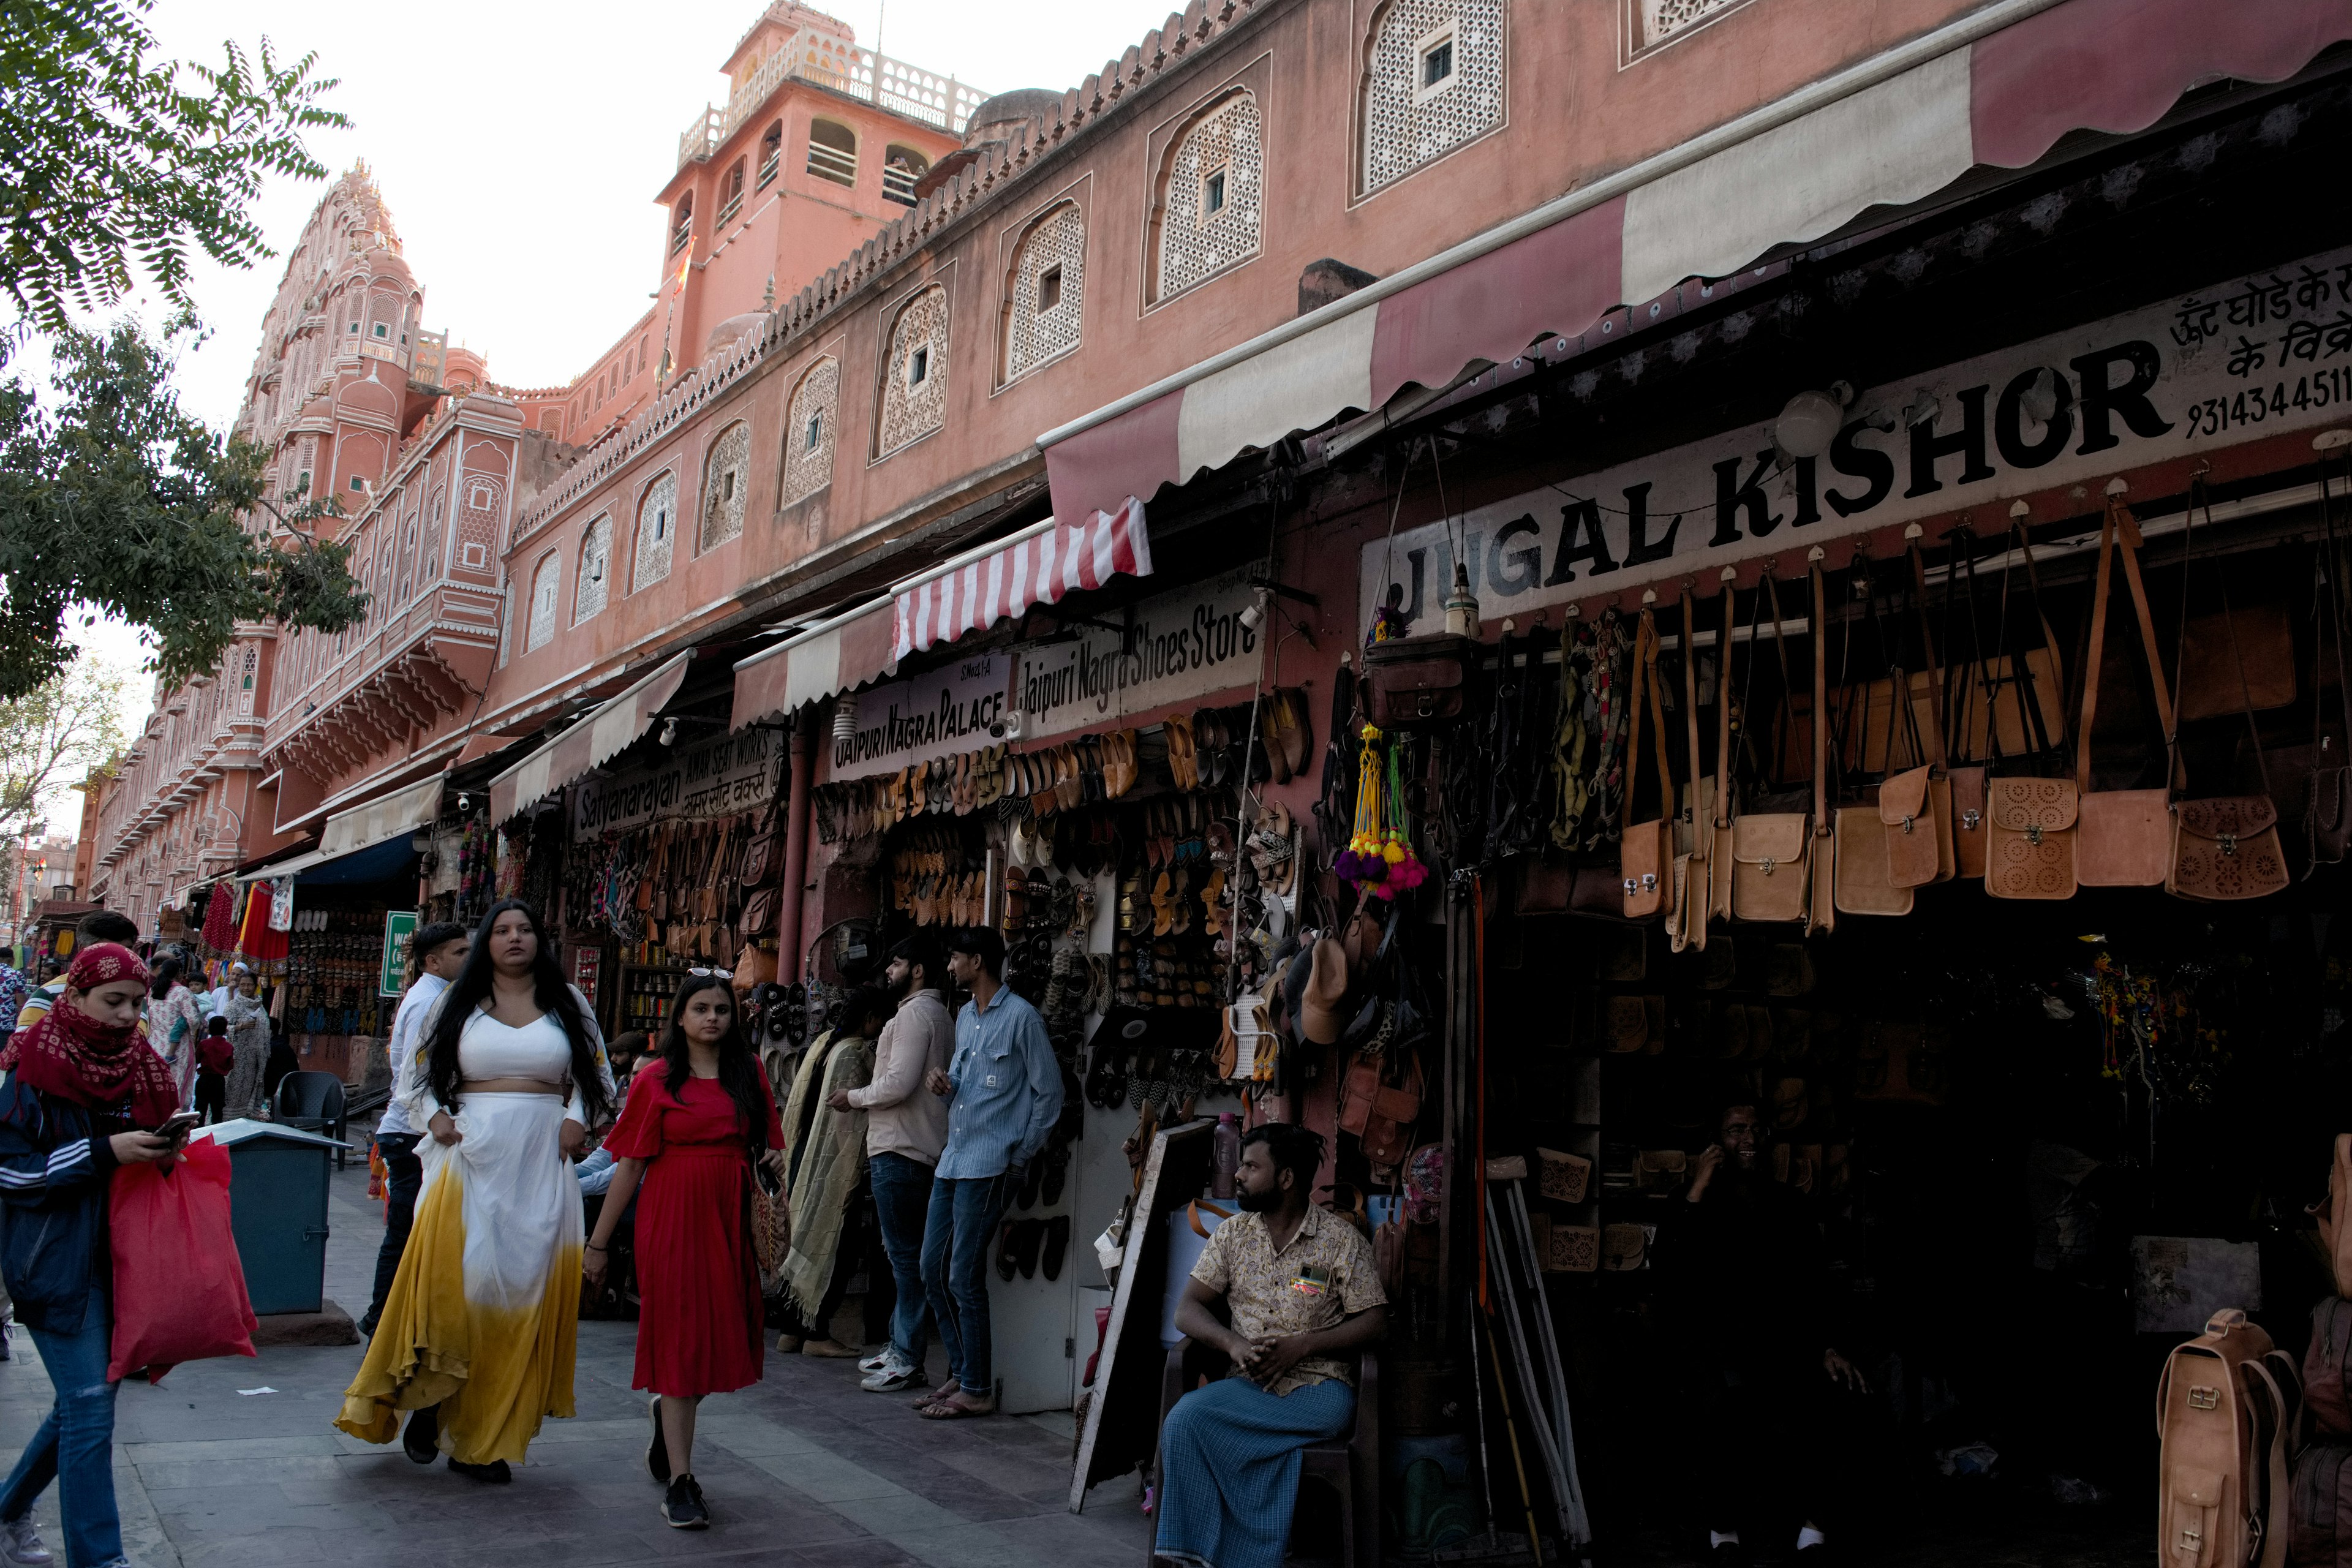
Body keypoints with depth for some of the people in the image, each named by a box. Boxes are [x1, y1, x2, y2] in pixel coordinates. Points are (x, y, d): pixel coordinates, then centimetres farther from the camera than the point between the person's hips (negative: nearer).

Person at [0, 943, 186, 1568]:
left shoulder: (136, 1066, 7)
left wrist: (164, 1148, -3)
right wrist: (105, 1152, -22)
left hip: (115, 1255, 7)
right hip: (56, 1260, -6)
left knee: (85, 1400, 14)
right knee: (90, 1405, -7)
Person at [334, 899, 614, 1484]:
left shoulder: (567, 1003, 12)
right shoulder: (458, 1002, 10)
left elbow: (598, 1075, 17)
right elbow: (418, 1072, 15)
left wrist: (577, 1119, -1)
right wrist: (435, 1117, -3)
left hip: (541, 1162, 1)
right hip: (471, 1152, -1)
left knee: (526, 1291, 0)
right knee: (453, 1277, -17)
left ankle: (487, 1439, 9)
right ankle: (430, 1398, 5)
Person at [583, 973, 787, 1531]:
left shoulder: (749, 1072, 8)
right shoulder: (659, 1081, -1)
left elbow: (769, 1144, 18)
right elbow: (629, 1166, 0)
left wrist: (777, 1158, -5)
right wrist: (598, 1242, 1)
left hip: (730, 1218, 4)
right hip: (673, 1218, -3)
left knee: (720, 1337, 9)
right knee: (680, 1340, -2)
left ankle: (667, 1409, 41)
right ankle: (679, 1480, 4)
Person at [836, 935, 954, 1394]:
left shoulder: (915, 1012, -13)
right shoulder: (939, 1014, 18)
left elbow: (899, 1084, -20)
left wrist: (853, 1097, -5)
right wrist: (864, 1097, 15)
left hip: (900, 1151, -10)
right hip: (920, 1148, 10)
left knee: (906, 1255, -6)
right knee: (905, 1253, 14)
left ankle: (908, 1361, -2)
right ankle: (899, 1347, 22)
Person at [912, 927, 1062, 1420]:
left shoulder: (1021, 1018, -10)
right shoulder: (965, 1016, 16)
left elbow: (1049, 1093, -8)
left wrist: (1021, 1157, -5)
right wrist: (942, 1083, 0)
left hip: (990, 1166, -9)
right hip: (953, 1160, 9)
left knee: (964, 1278, -5)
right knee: (933, 1271, 10)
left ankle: (977, 1389, 6)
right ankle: (960, 1373, 23)